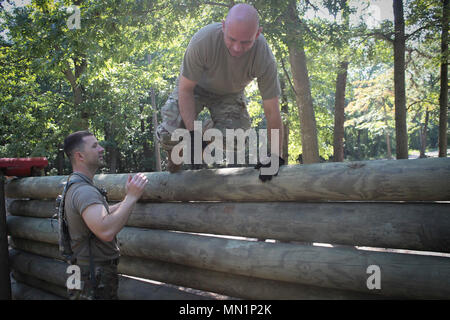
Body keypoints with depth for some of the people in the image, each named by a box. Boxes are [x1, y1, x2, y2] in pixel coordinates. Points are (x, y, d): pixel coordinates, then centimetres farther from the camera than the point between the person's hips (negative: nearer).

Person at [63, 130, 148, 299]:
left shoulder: (77, 186, 13)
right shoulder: (84, 190, -23)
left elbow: (104, 213, 26)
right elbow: (106, 231, -39)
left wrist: (127, 199, 16)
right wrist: (131, 197, -31)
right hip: (95, 280, -11)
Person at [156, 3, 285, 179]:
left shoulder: (265, 59, -33)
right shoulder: (203, 41, -38)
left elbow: (272, 111, -24)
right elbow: (185, 89, -26)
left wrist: (276, 156, -22)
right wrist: (193, 134, -30)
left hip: (230, 94, 1)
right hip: (195, 86, -1)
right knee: (169, 134, -21)